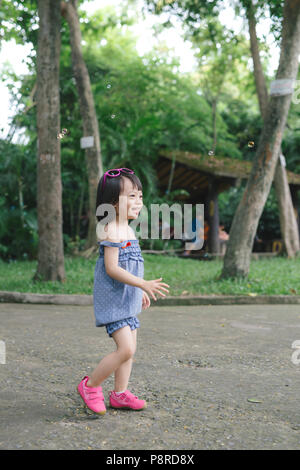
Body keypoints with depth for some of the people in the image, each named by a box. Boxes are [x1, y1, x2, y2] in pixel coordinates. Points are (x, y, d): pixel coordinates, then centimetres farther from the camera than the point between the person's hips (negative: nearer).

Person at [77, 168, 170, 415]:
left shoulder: (128, 230, 12)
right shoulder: (111, 231, -17)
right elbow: (111, 268, -24)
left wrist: (141, 291, 26)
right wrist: (143, 284, -29)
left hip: (127, 299, 10)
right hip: (113, 299, -10)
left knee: (129, 348, 13)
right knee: (126, 349, -14)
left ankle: (120, 394, 24)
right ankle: (90, 385, 4)